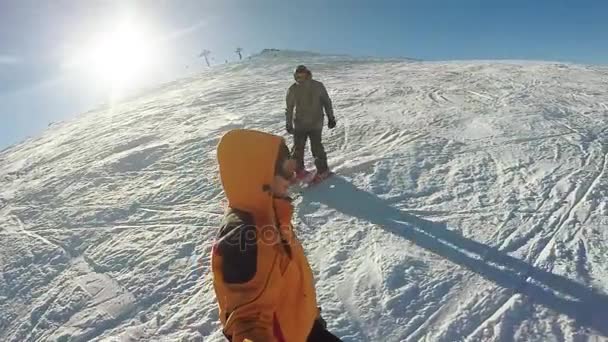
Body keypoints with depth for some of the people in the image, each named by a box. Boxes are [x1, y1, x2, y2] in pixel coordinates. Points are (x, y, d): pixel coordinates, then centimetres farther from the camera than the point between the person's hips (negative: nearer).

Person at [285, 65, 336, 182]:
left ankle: (322, 170, 12)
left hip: (315, 124, -2)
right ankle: (298, 169, 24)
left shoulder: (318, 86, -8)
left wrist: (331, 118, 5)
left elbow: (327, 102, 3)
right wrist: (289, 124, 8)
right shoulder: (293, 89, -3)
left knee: (316, 147, -6)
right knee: (298, 147, 6)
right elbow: (289, 108, 7)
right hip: (299, 124, 3)